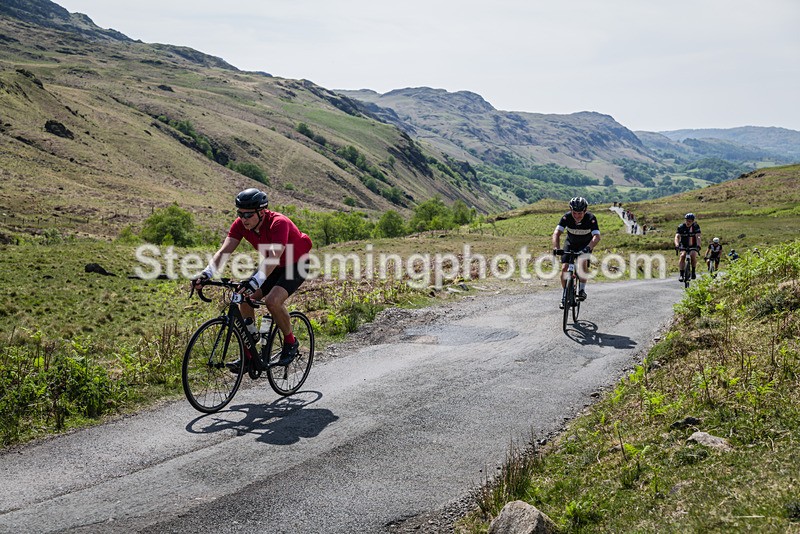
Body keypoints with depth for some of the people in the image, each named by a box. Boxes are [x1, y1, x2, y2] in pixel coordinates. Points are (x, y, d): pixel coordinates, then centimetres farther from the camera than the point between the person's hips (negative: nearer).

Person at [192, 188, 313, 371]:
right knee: (244, 298, -9)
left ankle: (291, 343, -3)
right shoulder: (240, 224, -15)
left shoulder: (279, 223, -33)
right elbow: (224, 251, -23)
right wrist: (207, 273, -40)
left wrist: (256, 281, -60)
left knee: (272, 300, -28)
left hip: (296, 265, -7)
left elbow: (274, 257, -46)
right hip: (273, 266, 7)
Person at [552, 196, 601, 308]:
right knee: (564, 268, -11)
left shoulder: (591, 218, -30)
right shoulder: (567, 217, -26)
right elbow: (556, 233, -34)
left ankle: (582, 290, -10)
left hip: (586, 244, -2)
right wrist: (556, 248, -51)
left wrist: (588, 248, -59)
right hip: (570, 243, 2)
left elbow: (597, 237, -41)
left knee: (583, 262, -29)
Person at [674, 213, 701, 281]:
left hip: (693, 245, 0)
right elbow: (677, 236, -24)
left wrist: (698, 245, -43)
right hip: (684, 245, 0)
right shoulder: (681, 227, -13)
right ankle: (681, 274, -23)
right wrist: (677, 245, -43)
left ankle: (693, 272, -9)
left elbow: (698, 236, -26)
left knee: (693, 255, -28)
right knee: (682, 256, -26)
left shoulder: (696, 226, -14)